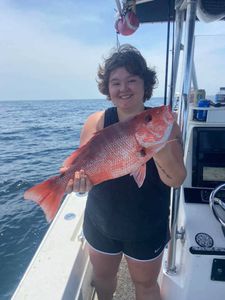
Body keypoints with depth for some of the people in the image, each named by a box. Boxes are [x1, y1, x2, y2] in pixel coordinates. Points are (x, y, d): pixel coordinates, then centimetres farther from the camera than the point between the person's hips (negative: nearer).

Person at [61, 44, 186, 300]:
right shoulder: (96, 122, -12)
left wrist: (160, 150, -37)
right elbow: (82, 168, -13)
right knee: (103, 277, 30)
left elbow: (176, 180, -18)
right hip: (100, 224, 3)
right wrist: (80, 178, -36)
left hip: (147, 229, -1)